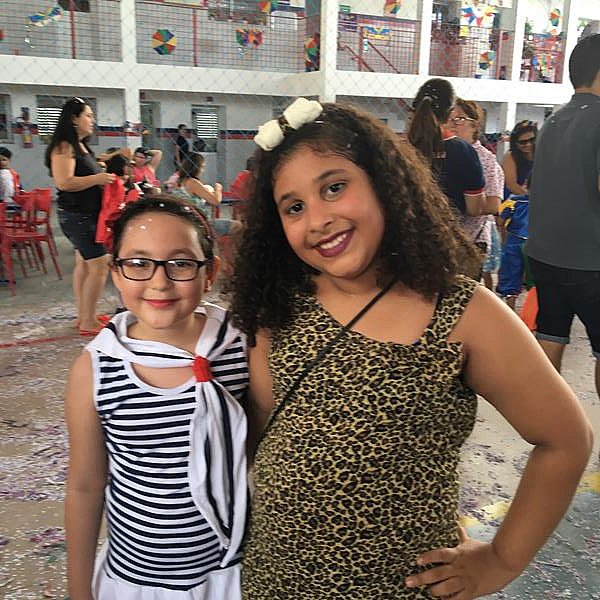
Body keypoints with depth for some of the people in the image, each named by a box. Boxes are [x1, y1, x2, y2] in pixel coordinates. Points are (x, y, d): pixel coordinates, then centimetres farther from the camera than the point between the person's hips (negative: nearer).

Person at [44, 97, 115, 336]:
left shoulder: (80, 146, 15)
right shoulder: (63, 147, -15)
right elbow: (63, 182, -25)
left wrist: (104, 177, 12)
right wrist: (97, 179, -20)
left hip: (86, 214, 10)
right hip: (77, 215, -10)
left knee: (84, 263, 13)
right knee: (99, 265, -11)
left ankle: (83, 316, 22)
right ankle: (88, 322, -5)